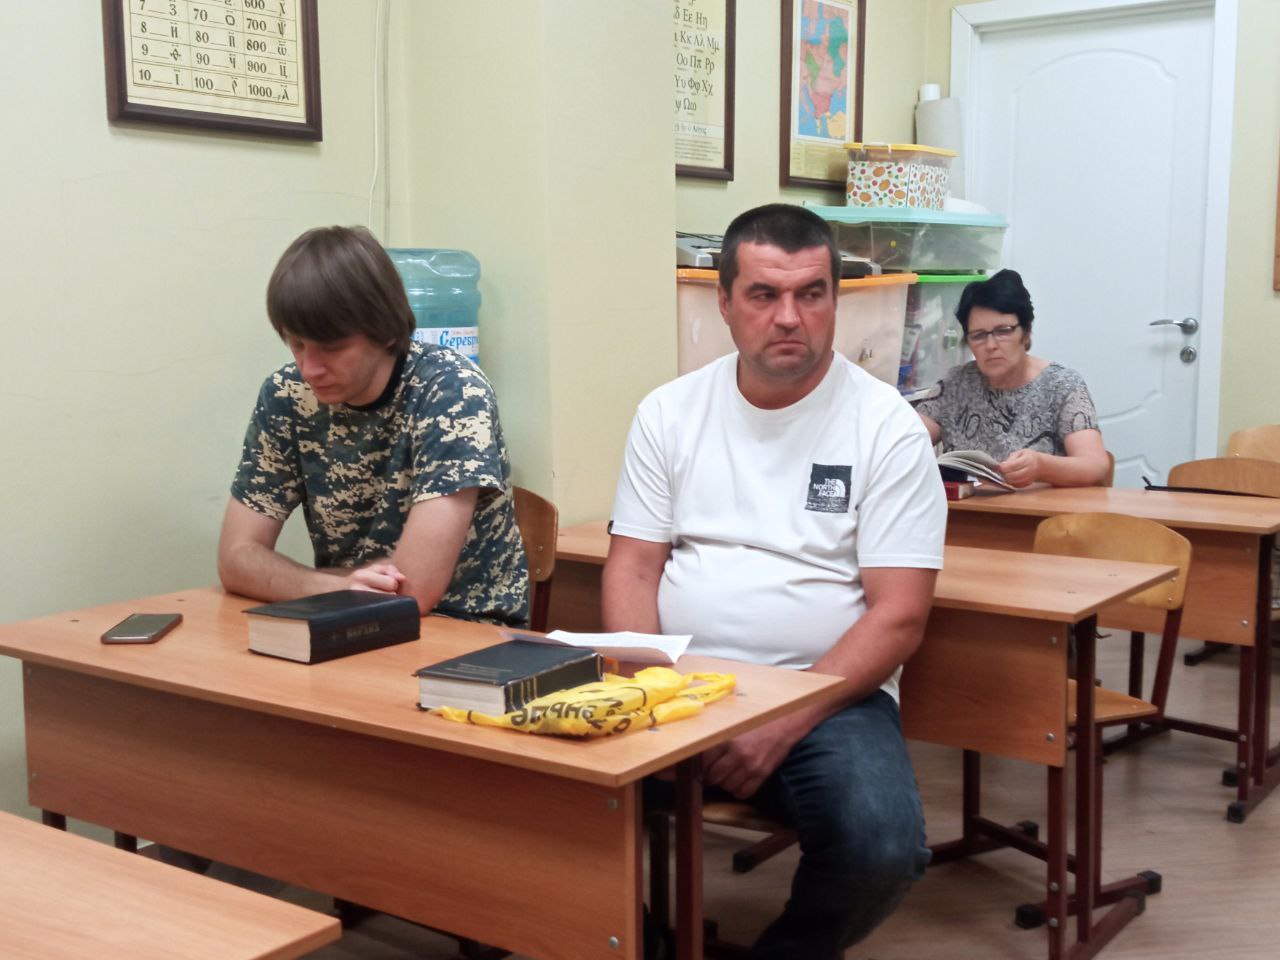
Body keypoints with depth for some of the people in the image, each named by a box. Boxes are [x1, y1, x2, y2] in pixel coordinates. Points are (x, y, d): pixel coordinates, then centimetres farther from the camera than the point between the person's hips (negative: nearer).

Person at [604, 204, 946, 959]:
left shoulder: (887, 427, -4)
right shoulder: (669, 412, 6)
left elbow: (898, 615, -8)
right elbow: (634, 564, 6)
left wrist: (783, 722, -18)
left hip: (828, 696, -1)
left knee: (882, 848, -28)